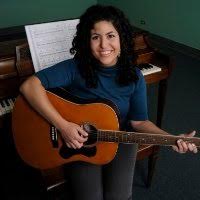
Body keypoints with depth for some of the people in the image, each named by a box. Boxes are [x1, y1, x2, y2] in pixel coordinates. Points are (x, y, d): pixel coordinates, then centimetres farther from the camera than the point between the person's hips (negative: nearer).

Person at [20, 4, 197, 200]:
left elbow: (139, 122, -4)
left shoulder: (134, 77, -10)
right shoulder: (75, 67, -19)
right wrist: (63, 126, -32)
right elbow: (29, 85, -27)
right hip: (80, 142, -1)